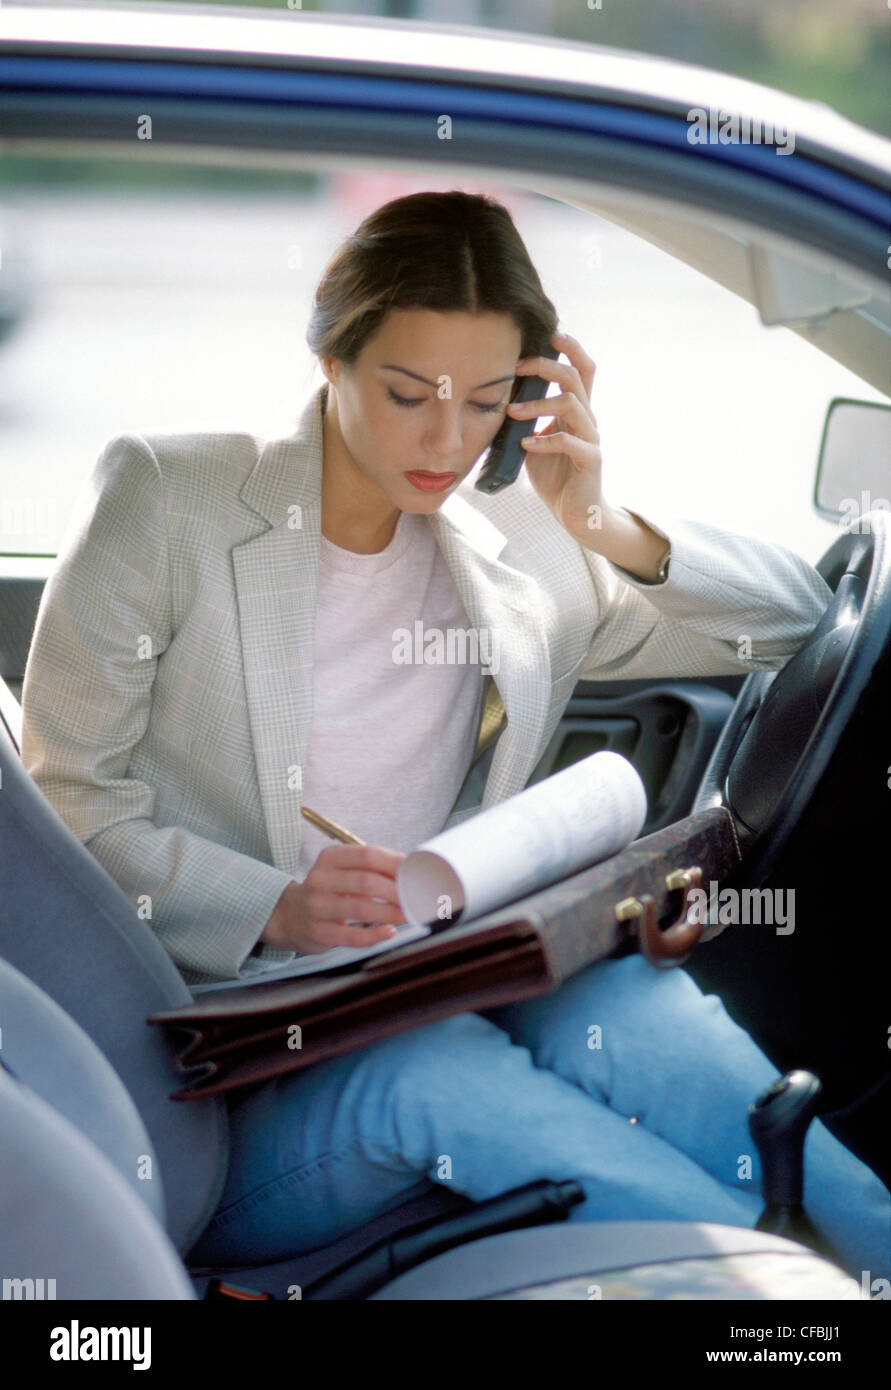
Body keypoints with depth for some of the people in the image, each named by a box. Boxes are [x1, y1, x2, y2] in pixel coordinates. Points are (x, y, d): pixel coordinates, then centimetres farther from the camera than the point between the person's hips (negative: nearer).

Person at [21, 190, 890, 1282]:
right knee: (426, 1074, -35)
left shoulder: (522, 558, 14)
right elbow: (64, 799, -1)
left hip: (449, 1017, 3)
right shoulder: (165, 498, 3)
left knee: (630, 997, -31)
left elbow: (796, 620, 20)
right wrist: (274, 906, -19)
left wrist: (611, 531, 1)